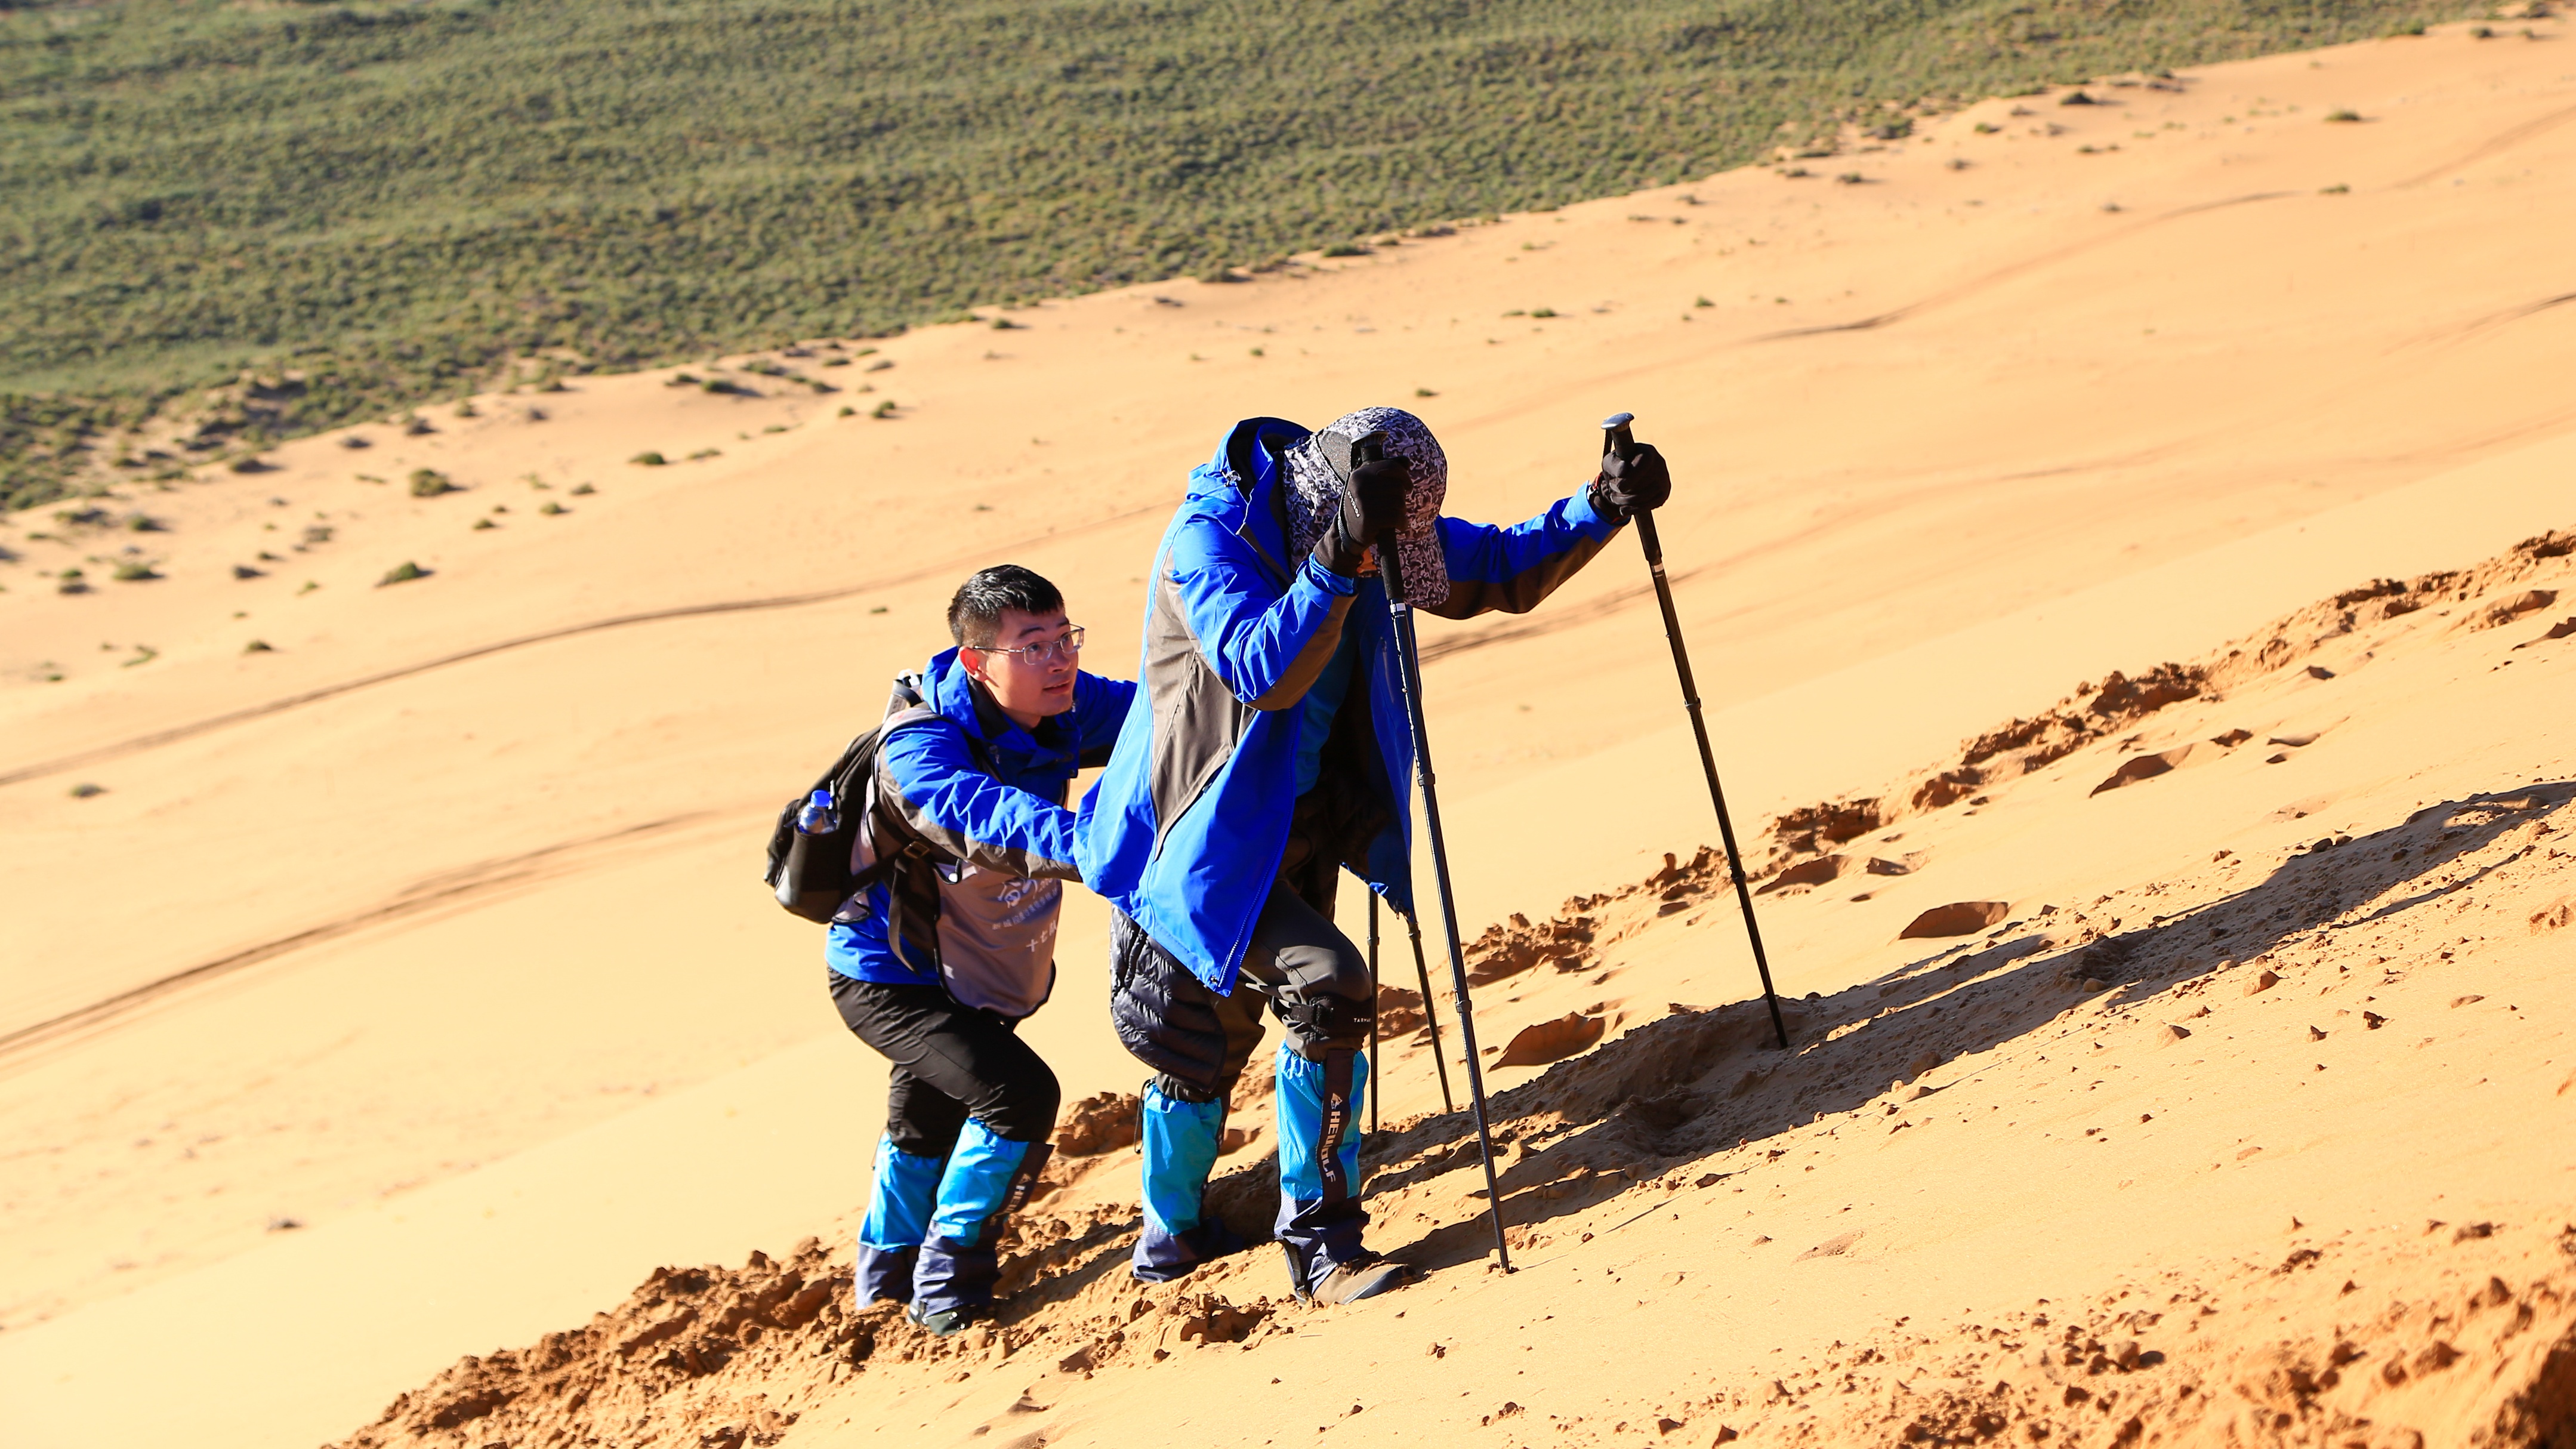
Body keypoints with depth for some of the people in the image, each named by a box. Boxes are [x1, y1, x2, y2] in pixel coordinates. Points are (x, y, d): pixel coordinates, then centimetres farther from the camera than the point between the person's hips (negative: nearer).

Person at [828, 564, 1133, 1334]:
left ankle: (887, 1279, 51)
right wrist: (1084, 845, -69)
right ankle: (947, 1281, -3)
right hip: (889, 977, -8)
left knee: (930, 1120, 26)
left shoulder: (1063, 708, -14)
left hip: (978, 980, 8)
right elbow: (984, 821, -53)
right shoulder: (918, 750, -35)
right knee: (1017, 1094, -24)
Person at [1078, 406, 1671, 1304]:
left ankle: (1171, 1240, 34)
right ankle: (1319, 1243, -7)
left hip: (1302, 829, 8)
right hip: (1208, 838, -8)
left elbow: (1500, 568, 2)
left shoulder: (1372, 535, -3)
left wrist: (1601, 508, -12)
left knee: (1214, 1037, 17)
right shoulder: (1209, 539, -24)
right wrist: (1336, 559, -45)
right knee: (1330, 992, -20)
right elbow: (1262, 671, -37)